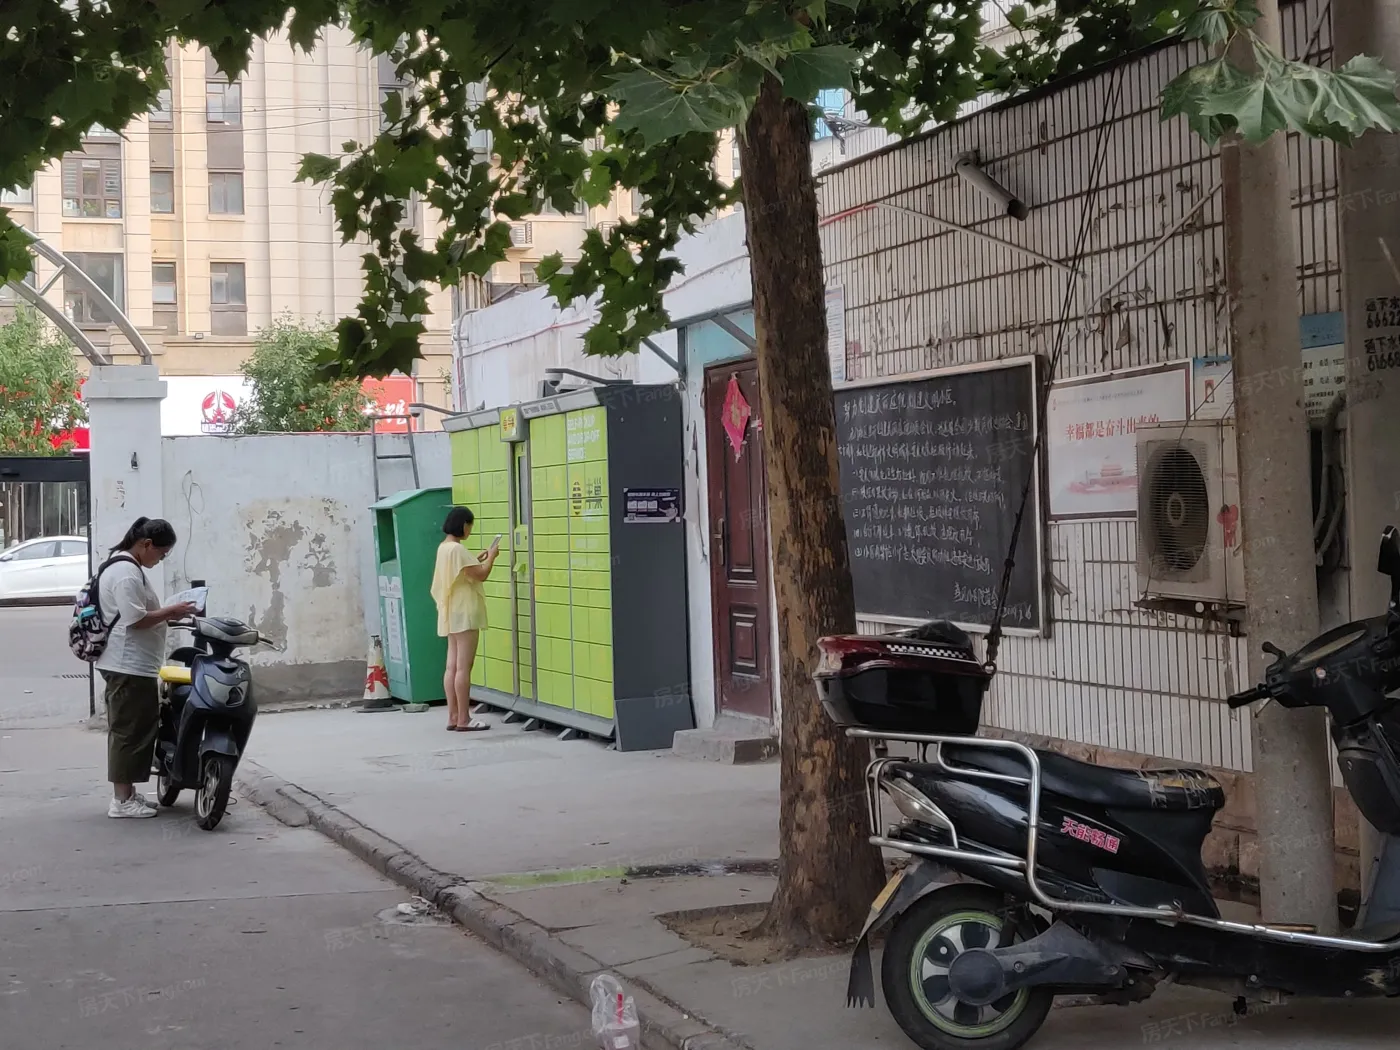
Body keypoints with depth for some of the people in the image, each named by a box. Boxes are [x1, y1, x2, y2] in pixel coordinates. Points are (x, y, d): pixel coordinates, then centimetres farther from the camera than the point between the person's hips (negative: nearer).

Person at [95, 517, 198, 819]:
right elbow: (135, 619, -24)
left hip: (133, 666, 11)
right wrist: (171, 612, -15)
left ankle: (127, 792, 22)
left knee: (136, 728, 15)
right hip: (128, 666, -11)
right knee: (129, 730, -7)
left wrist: (166, 614, 12)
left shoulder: (127, 567, 17)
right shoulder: (126, 573, -18)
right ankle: (122, 800, -3)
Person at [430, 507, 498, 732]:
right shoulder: (457, 549, -18)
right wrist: (491, 556, -2)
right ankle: (463, 720, -7)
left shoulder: (444, 547, 12)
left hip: (452, 614, 10)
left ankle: (453, 717, 9)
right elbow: (481, 575, -18)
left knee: (452, 666, 8)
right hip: (464, 614, -10)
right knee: (463, 667, -8)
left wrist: (477, 559, 18)